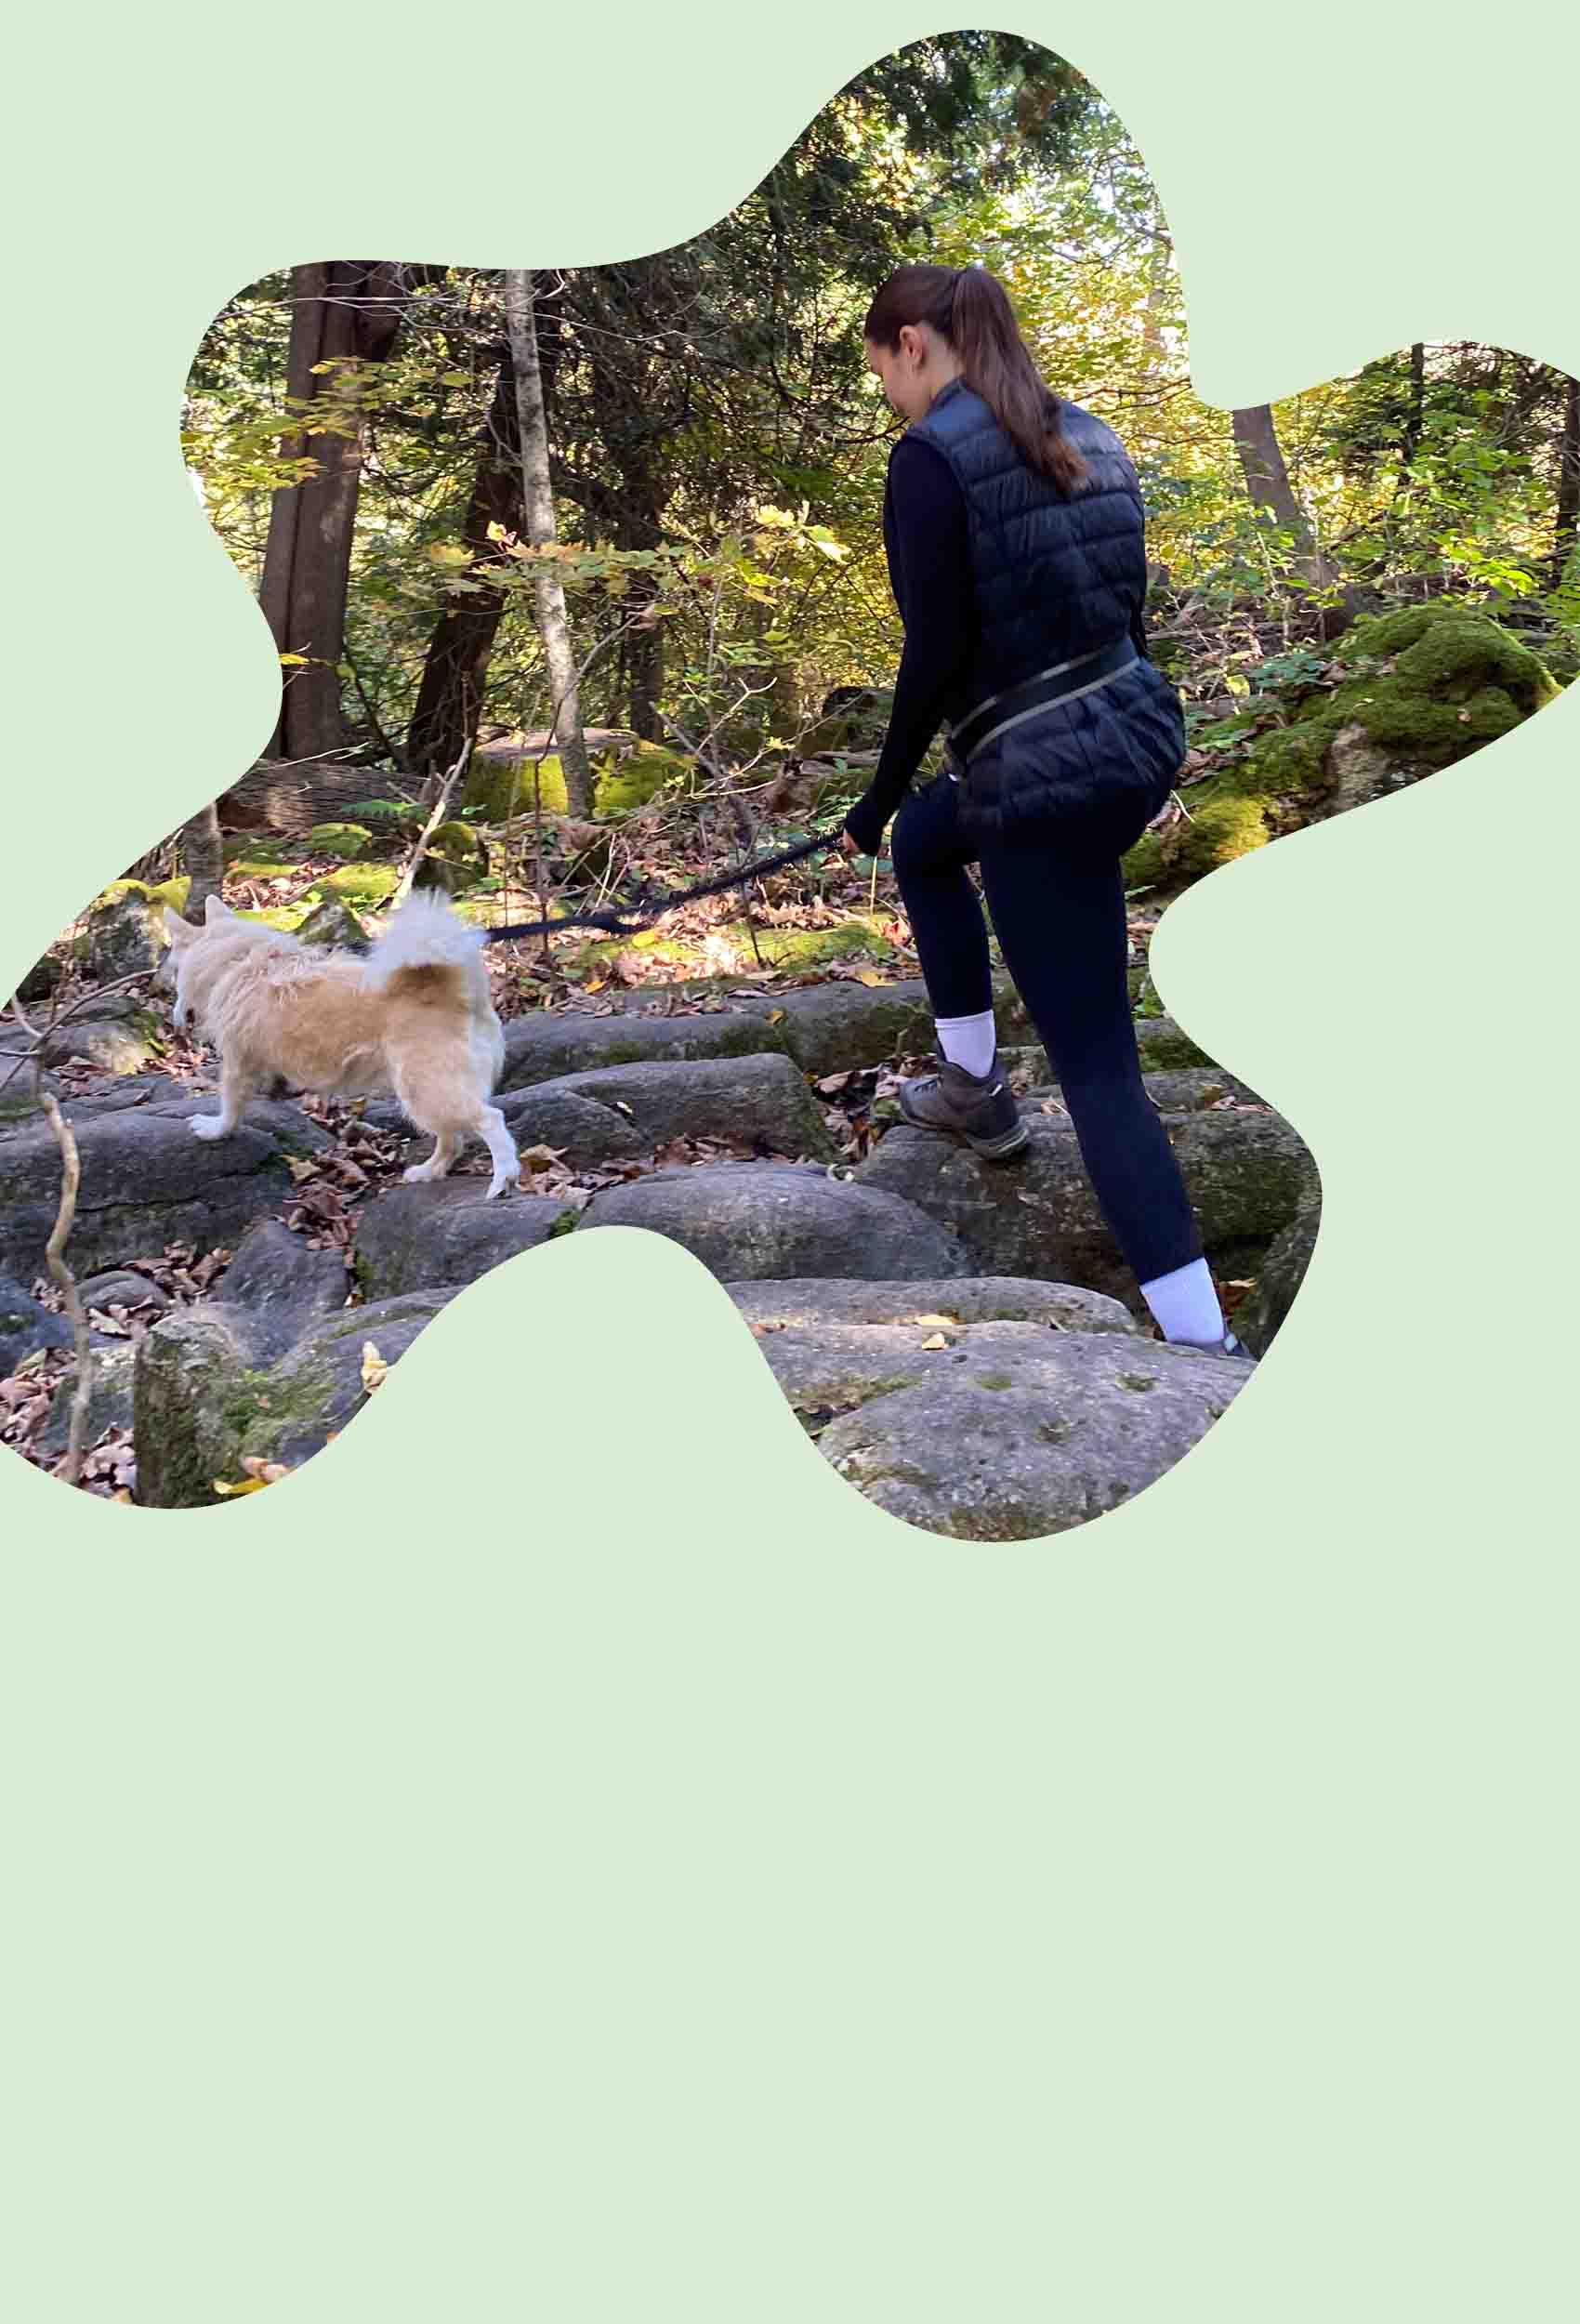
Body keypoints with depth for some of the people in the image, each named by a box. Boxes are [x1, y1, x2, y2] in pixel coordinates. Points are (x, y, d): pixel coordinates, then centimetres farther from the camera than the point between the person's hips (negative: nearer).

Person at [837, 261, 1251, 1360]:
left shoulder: (933, 453, -11)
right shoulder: (1089, 435, 13)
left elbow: (937, 654, -15)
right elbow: (1126, 614, 16)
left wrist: (877, 799, -1)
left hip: (1044, 777, -9)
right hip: (1138, 734, 9)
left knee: (1098, 1070, -4)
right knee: (928, 839, 34)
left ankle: (1207, 1346, -3)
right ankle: (977, 1087, 39)